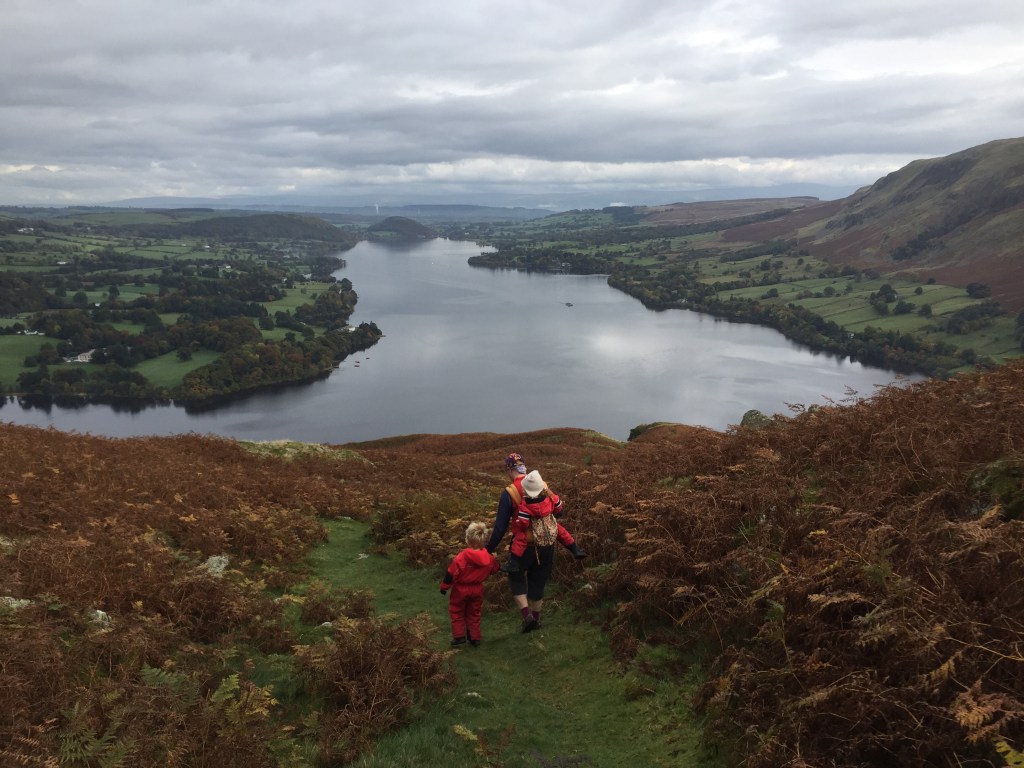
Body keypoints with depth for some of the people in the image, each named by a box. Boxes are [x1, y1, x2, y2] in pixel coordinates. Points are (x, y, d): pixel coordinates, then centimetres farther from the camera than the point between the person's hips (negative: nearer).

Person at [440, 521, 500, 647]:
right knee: (474, 613, 20)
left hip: (460, 589, -4)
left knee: (457, 612, 16)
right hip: (477, 589, 4)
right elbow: (495, 569, 6)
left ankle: (459, 636, 15)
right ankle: (475, 637, 24)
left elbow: (451, 574, -19)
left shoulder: (461, 558, -26)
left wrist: (444, 586, -4)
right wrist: (495, 561, 28)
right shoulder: (489, 557, -13)